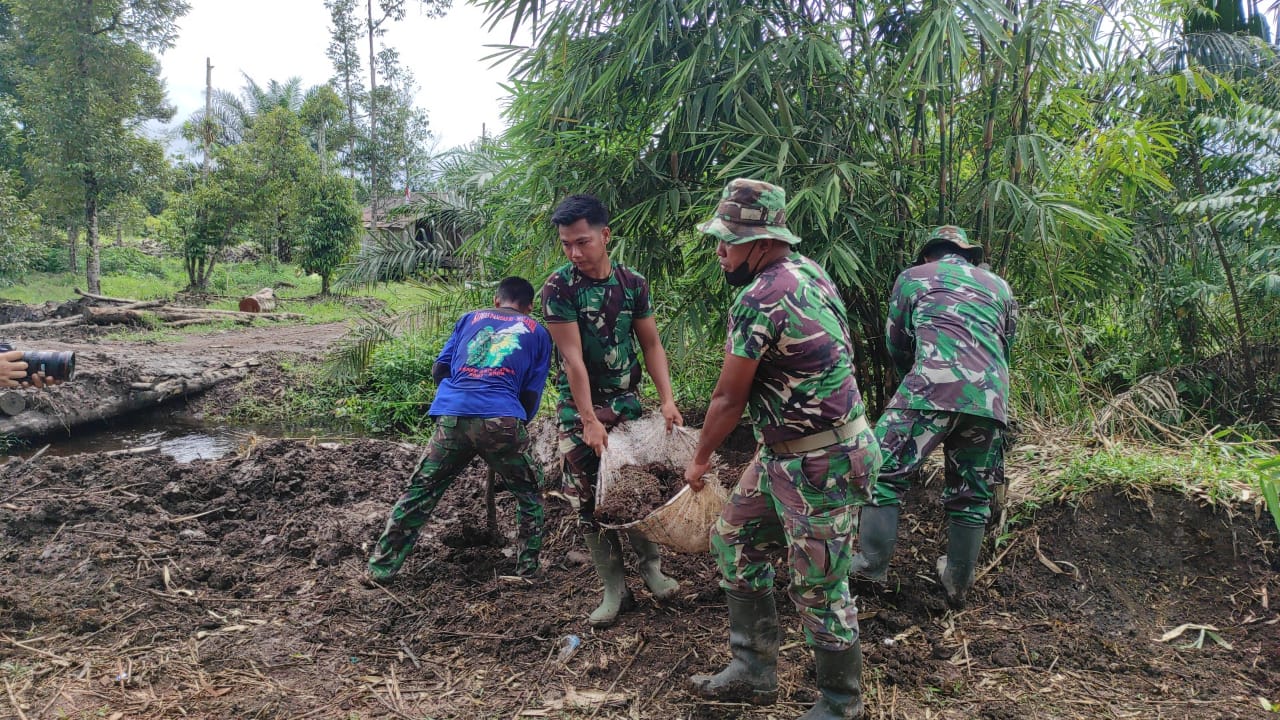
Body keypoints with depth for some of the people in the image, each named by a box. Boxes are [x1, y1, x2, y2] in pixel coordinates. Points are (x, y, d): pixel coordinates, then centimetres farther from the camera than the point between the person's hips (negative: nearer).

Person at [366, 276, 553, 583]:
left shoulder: (471, 318, 25)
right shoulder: (538, 333, 20)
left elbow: (439, 370, 21)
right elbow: (532, 394, 16)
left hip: (452, 416, 2)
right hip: (501, 419, -2)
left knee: (420, 490, 16)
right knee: (529, 492, 19)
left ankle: (381, 567, 19)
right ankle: (528, 569, 19)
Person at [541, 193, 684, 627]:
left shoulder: (633, 283, -2)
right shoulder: (559, 287, -13)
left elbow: (651, 344, 1)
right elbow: (572, 357, -16)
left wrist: (667, 399, -10)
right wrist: (589, 420, -18)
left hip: (627, 401, 3)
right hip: (580, 406, -2)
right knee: (590, 501, 1)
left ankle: (650, 567, 26)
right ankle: (614, 589, 12)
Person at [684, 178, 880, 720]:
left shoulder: (757, 300, -23)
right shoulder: (808, 270, 5)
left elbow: (729, 400, -15)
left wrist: (699, 461, 3)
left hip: (817, 465, -10)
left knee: (818, 589, 3)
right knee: (733, 540, 16)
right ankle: (754, 672, 27)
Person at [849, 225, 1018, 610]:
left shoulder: (912, 277, 18)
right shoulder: (999, 285, 27)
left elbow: (896, 344, 22)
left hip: (933, 388, -4)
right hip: (991, 397, 4)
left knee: (884, 470, 5)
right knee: (971, 493, 15)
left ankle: (872, 563, 4)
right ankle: (957, 583, 22)